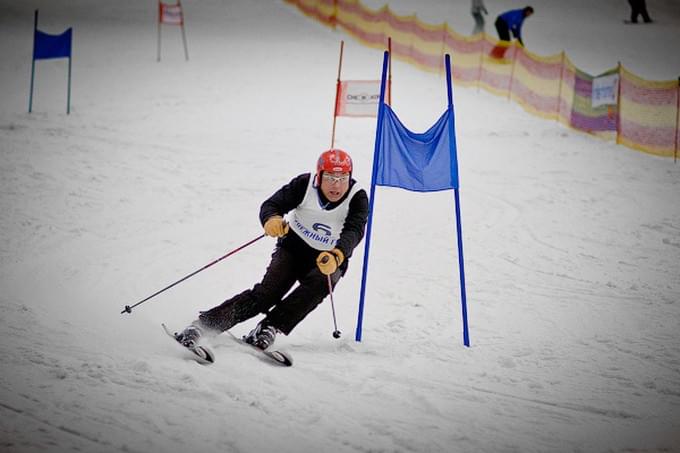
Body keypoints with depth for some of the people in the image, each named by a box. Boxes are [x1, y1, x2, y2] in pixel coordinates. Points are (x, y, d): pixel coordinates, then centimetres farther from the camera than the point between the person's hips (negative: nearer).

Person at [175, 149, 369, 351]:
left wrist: (337, 256, -55)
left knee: (320, 283, -34)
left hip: (330, 259, 1)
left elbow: (354, 231, -34)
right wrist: (271, 220, -46)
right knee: (268, 292, -22)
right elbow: (271, 205, -20)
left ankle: (269, 327, -32)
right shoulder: (305, 184, -17)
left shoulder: (358, 198, -20)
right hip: (293, 248, 0)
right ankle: (204, 323, -26)